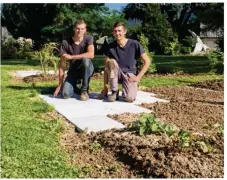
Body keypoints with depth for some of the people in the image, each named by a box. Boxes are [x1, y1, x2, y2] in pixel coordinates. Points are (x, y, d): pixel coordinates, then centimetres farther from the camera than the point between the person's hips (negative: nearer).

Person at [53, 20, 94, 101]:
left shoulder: (88, 38, -10)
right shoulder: (66, 43, -10)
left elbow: (91, 54, -29)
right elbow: (62, 65, -10)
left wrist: (71, 57, -27)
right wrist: (60, 84, -14)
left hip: (87, 69, -1)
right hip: (73, 72, 1)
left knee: (85, 59, -36)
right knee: (65, 94, -22)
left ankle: (84, 90, -18)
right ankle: (77, 86, 16)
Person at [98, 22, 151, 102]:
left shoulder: (134, 44, -10)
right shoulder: (110, 47, -4)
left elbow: (147, 61, -7)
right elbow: (106, 67, -6)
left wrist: (138, 77, -15)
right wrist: (105, 88, -12)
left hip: (130, 74, -2)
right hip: (116, 74, 3)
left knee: (130, 98, -30)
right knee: (111, 62, -31)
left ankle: (126, 88, 8)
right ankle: (114, 92, -17)